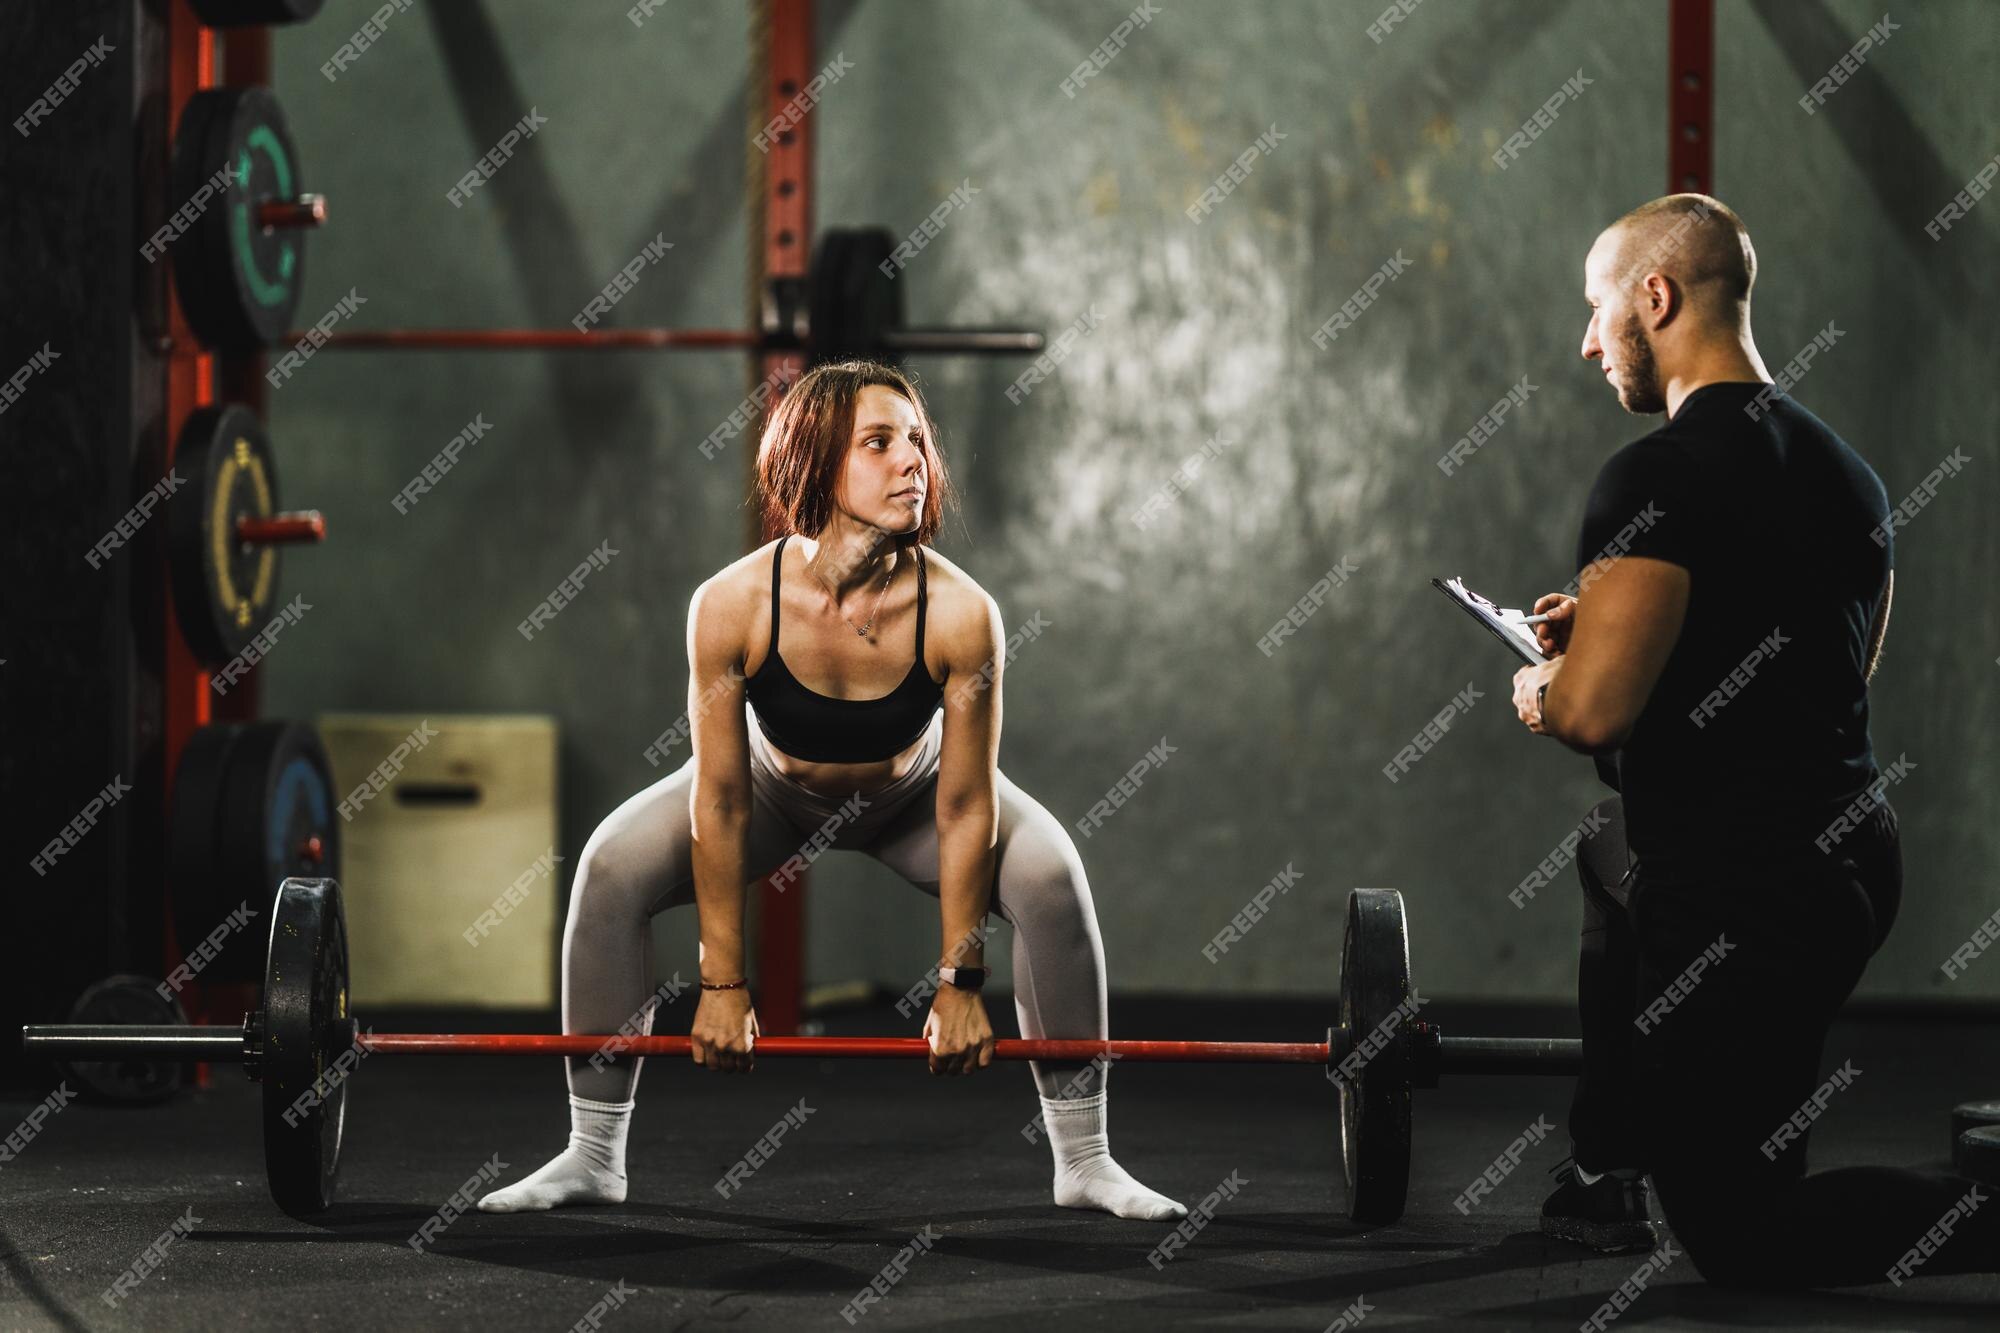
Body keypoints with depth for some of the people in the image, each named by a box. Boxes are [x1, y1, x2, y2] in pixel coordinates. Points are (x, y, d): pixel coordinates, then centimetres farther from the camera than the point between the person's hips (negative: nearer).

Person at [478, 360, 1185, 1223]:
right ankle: (592, 1157, -6)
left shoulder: (958, 611, -36)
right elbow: (720, 802, -26)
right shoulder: (733, 605, -36)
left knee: (1049, 876, -24)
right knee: (612, 869, -20)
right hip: (779, 791, 0)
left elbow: (965, 808, -25)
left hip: (910, 795, 0)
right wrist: (722, 985, -21)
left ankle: (1084, 1162, -9)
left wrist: (961, 982, -20)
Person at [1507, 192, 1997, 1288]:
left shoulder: (1660, 477, -18)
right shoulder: (1842, 470, 12)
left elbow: (1595, 710, -25)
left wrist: (1540, 691, 0)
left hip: (1746, 898, -9)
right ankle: (1602, 1179, 39)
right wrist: (1611, 627, 23)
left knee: (1740, 1238, 2)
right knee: (1615, 847, 39)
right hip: (1849, 855, 9)